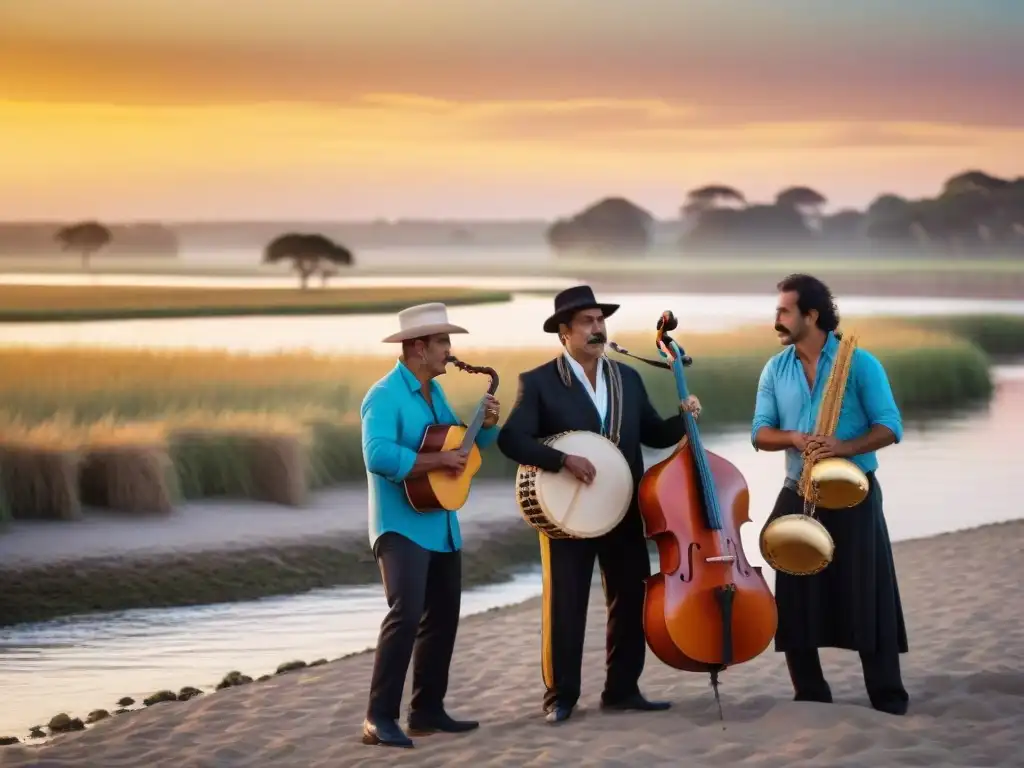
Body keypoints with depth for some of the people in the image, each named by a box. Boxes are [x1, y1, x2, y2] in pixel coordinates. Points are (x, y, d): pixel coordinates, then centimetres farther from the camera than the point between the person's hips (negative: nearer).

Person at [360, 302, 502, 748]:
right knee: (406, 613, -21)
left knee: (443, 616, 13)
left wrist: (487, 423, 0)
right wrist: (437, 461, -24)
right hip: (402, 525, -10)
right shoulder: (385, 396, -16)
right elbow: (378, 456, -30)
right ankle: (380, 717, -20)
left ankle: (427, 710, 22)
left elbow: (467, 443, 21)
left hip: (441, 525, 10)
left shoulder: (434, 391, 12)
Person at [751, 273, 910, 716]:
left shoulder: (859, 363, -4)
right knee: (795, 599, 2)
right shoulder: (774, 370, 8)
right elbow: (761, 433, 3)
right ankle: (811, 697, 12)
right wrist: (794, 438, -18)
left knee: (867, 597, -5)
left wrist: (844, 447, -23)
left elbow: (889, 427, -7)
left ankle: (889, 701, 0)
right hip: (797, 495, 4)